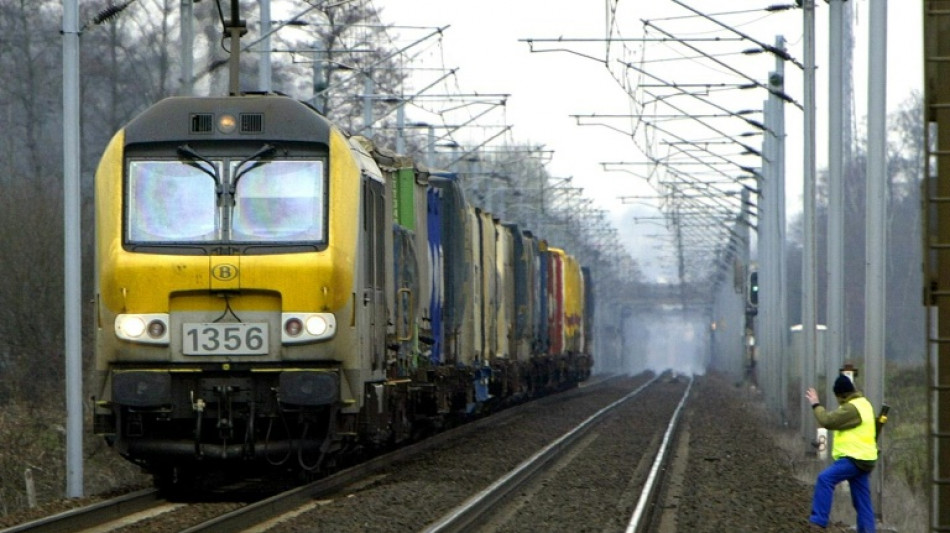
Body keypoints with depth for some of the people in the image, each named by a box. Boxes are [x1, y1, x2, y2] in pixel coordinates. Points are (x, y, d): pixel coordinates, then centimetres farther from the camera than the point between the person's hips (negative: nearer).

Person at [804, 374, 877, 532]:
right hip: (862, 457, 11)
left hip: (855, 458, -11)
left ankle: (819, 520, -25)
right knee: (862, 501, 11)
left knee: (825, 478, -21)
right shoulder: (863, 403, 17)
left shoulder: (852, 408, -16)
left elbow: (828, 421, -19)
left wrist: (816, 404, -8)